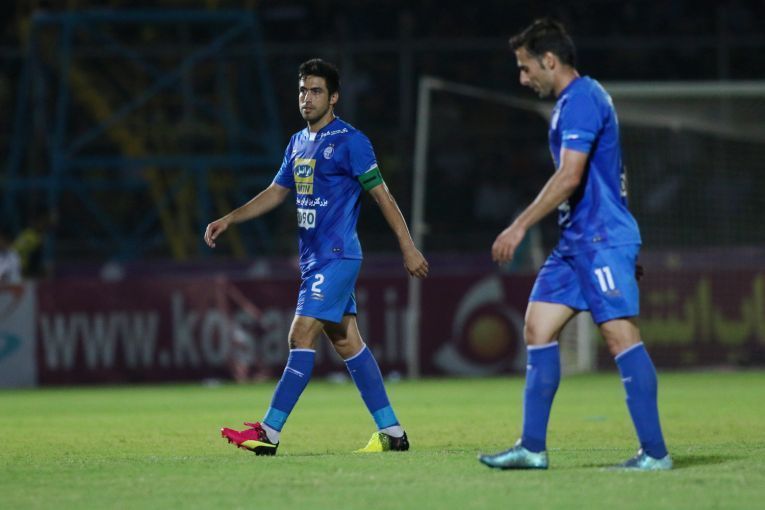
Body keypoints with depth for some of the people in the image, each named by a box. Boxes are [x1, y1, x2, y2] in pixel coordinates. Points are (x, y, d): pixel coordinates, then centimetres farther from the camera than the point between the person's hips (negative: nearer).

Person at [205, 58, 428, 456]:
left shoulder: (350, 141, -9)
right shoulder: (298, 143, 15)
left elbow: (381, 195, -8)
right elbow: (275, 193, 24)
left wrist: (408, 247, -9)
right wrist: (229, 219, 15)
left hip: (337, 256, -9)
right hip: (313, 257, 9)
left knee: (301, 337, -12)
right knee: (346, 342, 8)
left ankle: (269, 432, -13)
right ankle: (392, 431, 11)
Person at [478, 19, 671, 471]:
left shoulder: (581, 100, -13)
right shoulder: (578, 99, 19)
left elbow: (569, 177, -22)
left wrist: (521, 227, -19)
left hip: (602, 240, -11)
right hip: (578, 242, 11)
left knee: (621, 335, -11)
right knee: (537, 328, 6)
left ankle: (655, 452, -10)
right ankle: (533, 448, 7)